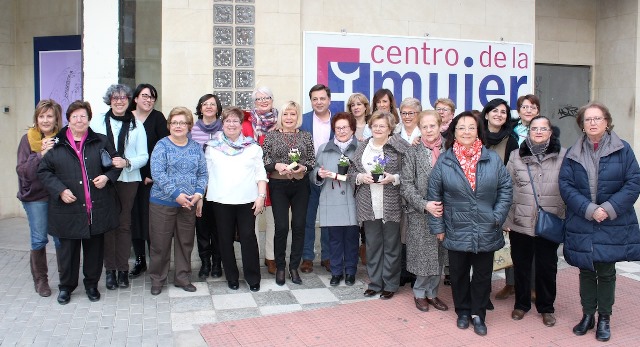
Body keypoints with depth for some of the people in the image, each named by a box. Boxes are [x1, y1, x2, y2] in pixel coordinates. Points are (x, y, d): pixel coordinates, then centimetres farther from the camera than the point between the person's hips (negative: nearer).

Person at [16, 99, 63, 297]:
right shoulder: (28, 139, -2)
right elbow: (22, 170, -7)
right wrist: (41, 154, -20)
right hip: (35, 197, 0)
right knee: (39, 239, 4)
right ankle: (40, 279, 21)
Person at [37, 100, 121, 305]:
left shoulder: (101, 142, 6)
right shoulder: (56, 144, 2)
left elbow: (115, 164, 12)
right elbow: (44, 171, 2)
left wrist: (107, 177, -8)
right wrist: (60, 190, -11)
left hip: (97, 209, 1)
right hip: (68, 209, -1)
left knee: (94, 248, 11)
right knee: (68, 248, 8)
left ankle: (92, 284, 28)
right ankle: (66, 286, 26)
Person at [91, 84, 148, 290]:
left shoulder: (136, 125, 5)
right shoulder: (98, 122, 4)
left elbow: (144, 156, 2)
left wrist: (127, 162, -16)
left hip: (128, 180, 0)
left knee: (124, 224, 5)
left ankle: (122, 268, 14)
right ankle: (110, 269, 13)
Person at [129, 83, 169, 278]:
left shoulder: (157, 118, -1)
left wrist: (153, 175, -10)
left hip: (152, 178, -3)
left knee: (151, 220, -4)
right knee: (134, 218, 7)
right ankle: (139, 260, 19)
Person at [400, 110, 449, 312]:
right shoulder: (412, 153, -1)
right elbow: (406, 185, -6)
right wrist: (425, 205, -16)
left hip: (444, 212, 3)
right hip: (420, 214, -2)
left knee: (439, 256, 10)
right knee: (423, 255, 3)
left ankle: (432, 293, 26)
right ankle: (420, 293, 22)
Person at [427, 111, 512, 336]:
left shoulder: (493, 159, -1)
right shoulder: (443, 161, -3)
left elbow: (505, 189, 3)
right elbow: (434, 195, -1)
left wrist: (497, 217, -6)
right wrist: (437, 226, -2)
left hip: (486, 231, 1)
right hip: (457, 231, -1)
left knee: (483, 274, 11)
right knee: (459, 273, 13)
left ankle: (478, 314, 28)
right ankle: (462, 311, 32)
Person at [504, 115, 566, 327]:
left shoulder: (563, 156, -1)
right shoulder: (516, 156, 2)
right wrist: (506, 220, -1)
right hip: (520, 223, 1)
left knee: (547, 267, 10)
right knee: (521, 265, 13)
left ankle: (546, 307, 29)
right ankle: (521, 304, 31)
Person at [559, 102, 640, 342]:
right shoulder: (573, 153, 4)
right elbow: (565, 185, -4)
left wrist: (610, 209, -16)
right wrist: (589, 210, -16)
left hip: (612, 226, -1)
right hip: (581, 226, 2)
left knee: (606, 272, 7)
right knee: (586, 272, 11)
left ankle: (604, 319, 22)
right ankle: (587, 315, 25)